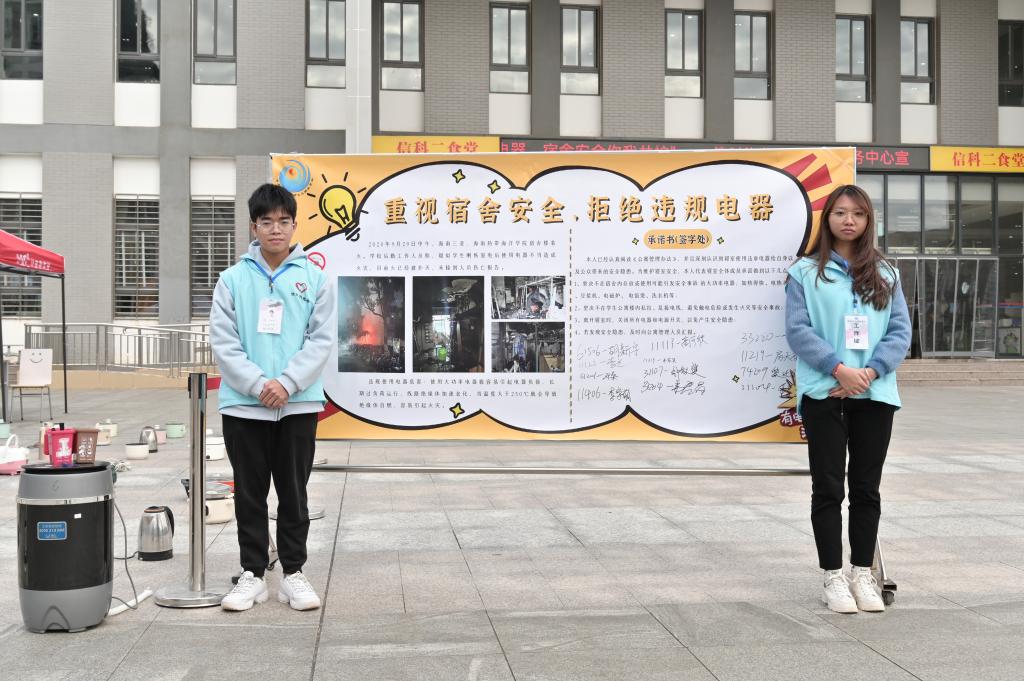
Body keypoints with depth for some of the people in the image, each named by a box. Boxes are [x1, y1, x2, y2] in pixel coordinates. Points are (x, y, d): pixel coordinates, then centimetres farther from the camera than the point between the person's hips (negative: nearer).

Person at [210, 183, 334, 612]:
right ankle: (252, 574, 19)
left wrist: (287, 383, -15)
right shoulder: (233, 279, 2)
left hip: (299, 405, 0)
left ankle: (293, 573, 19)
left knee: (294, 495, 8)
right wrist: (258, 385, -15)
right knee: (250, 496, 9)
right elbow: (222, 341, -3)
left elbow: (320, 340, -3)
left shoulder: (315, 279, 2)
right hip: (243, 405, 0)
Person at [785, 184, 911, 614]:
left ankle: (862, 574, 19)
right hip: (824, 393, -3)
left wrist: (870, 372, -11)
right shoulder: (805, 272, 3)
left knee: (867, 488, 9)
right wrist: (839, 368, -17)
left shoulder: (885, 274, 12)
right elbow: (797, 330, -6)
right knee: (828, 488, 1)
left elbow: (901, 331, 5)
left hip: (875, 394, 3)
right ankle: (833, 577, 9)